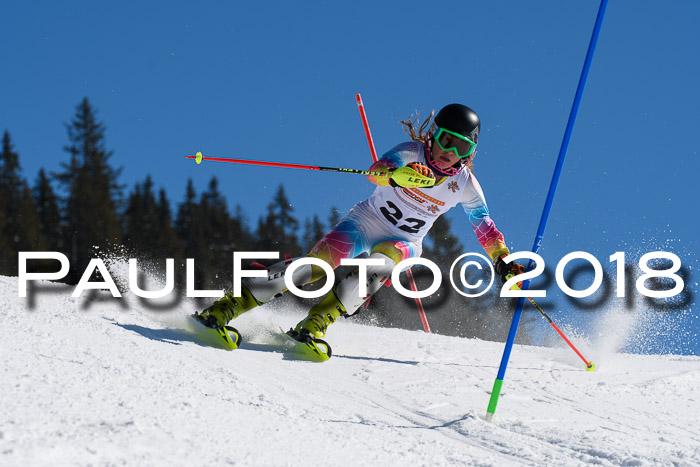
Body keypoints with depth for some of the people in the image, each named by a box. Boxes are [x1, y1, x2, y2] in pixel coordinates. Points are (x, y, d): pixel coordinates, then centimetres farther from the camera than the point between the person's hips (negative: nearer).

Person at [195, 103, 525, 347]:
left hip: (404, 242, 2)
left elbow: (486, 229, 7)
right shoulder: (411, 153, -14)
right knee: (319, 261, -23)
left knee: (379, 266, -34)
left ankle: (316, 322, -37)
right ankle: (230, 305, -20)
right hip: (367, 220, -2)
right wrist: (397, 175, -54)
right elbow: (376, 172, -32)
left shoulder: (466, 185, -5)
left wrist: (503, 260, -5)